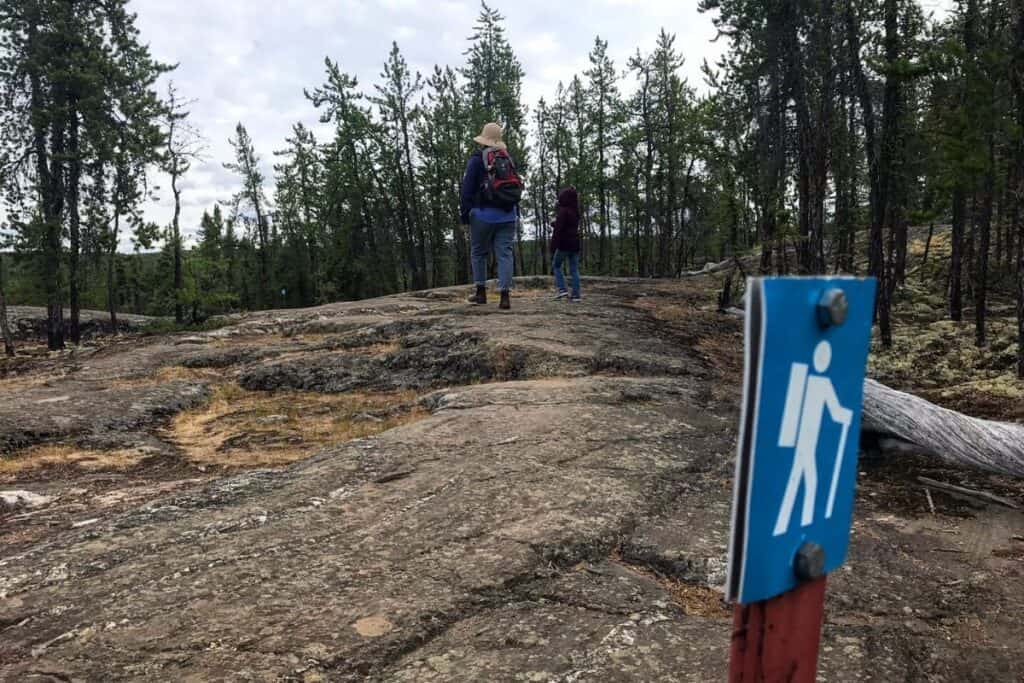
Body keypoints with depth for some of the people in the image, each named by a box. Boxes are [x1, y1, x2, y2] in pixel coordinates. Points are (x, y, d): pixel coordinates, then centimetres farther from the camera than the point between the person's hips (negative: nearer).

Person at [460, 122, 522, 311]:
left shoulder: (477, 159, -2)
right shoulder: (508, 159, 13)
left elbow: (467, 188, -5)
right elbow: (517, 187, 15)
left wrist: (465, 213, -1)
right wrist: (516, 214, 18)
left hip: (484, 214, -4)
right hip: (507, 215, 4)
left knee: (478, 253, 11)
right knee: (505, 253, -1)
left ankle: (481, 292, 13)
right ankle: (505, 295, -7)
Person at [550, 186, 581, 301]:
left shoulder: (563, 211, -11)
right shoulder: (576, 212, 13)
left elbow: (558, 229, -16)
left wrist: (553, 245, -15)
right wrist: (555, 224, 22)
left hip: (564, 244, -7)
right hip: (575, 244, 7)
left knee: (556, 266, 10)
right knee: (574, 269, 5)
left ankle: (562, 289, -3)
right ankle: (576, 294, 1)